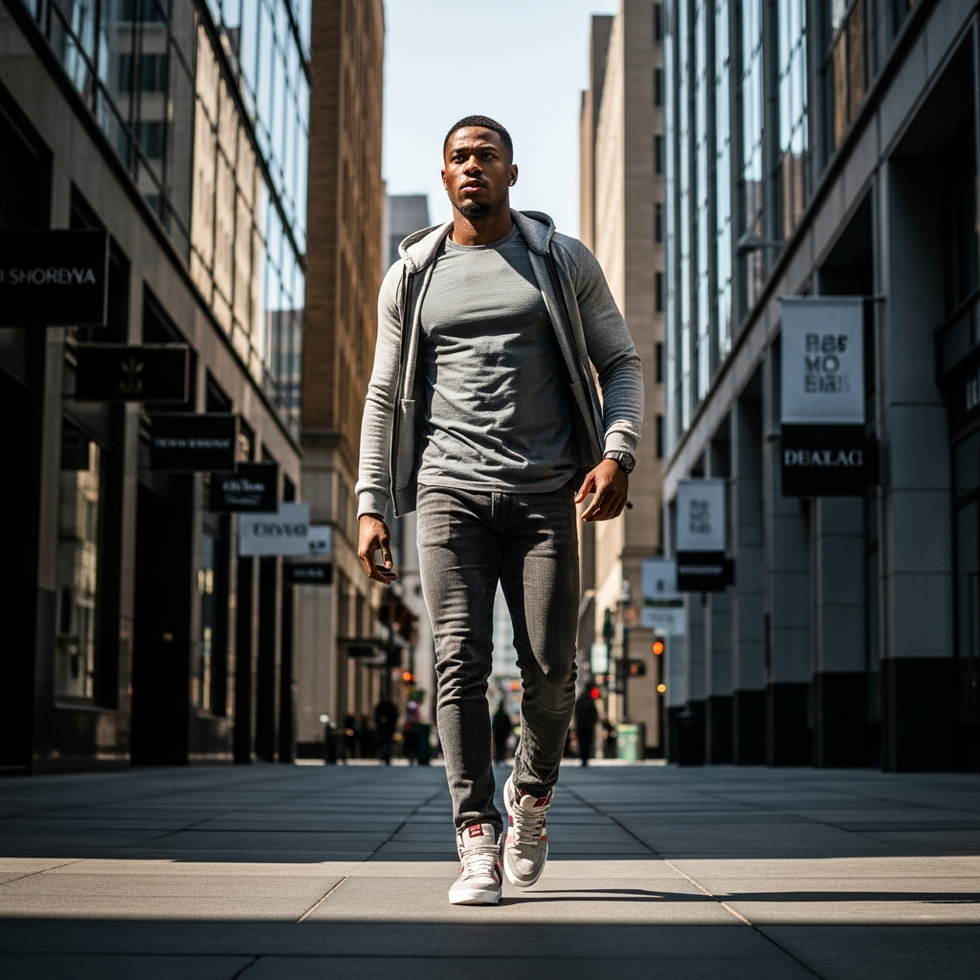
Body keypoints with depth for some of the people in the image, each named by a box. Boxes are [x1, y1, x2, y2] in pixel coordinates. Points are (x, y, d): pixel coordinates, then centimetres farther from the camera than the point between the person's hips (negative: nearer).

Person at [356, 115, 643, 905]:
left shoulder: (564, 262, 10)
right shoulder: (413, 276, 12)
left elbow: (621, 364, 10)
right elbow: (385, 397, 14)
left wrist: (617, 455, -8)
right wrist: (373, 505, 5)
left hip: (545, 493, 0)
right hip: (450, 492, 1)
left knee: (551, 668, -5)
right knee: (461, 661, -10)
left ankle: (532, 794, 23)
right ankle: (478, 845, -6)